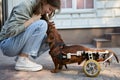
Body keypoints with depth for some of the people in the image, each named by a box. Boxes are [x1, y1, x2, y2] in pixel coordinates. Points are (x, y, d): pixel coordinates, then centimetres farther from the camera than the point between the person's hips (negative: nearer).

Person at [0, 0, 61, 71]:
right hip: (7, 45, -8)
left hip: (19, 44, 8)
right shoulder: (25, 6, -19)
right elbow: (10, 31, -27)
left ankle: (22, 56, -1)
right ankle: (22, 61, -22)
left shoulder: (40, 12, 4)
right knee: (41, 24, -24)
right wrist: (32, 20, -24)